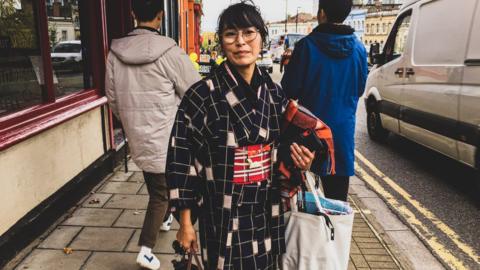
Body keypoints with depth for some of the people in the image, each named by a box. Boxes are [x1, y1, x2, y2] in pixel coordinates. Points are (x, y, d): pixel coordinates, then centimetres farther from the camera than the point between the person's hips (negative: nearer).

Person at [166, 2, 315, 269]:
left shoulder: (275, 93, 1)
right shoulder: (201, 95, -13)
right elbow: (180, 160, -10)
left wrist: (299, 162, -8)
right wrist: (185, 222, -8)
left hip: (268, 214, 4)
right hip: (222, 217, -4)